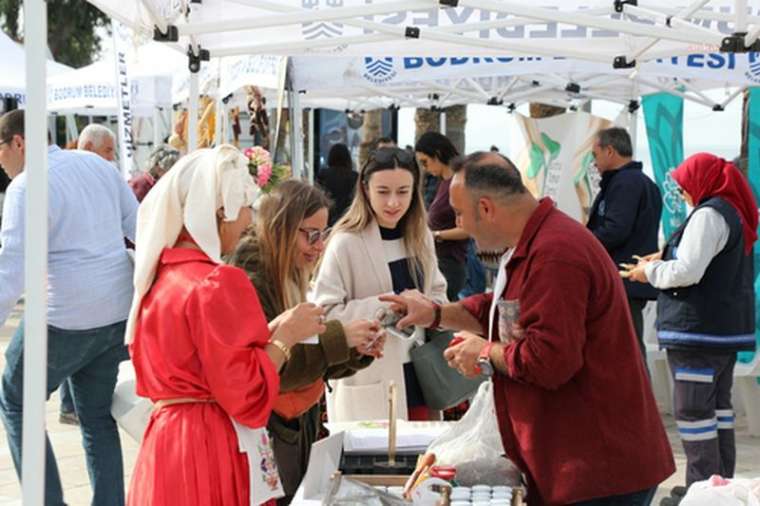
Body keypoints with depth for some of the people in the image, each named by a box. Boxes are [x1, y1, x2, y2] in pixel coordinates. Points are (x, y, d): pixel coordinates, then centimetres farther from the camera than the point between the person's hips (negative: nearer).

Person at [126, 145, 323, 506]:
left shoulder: (158, 274, 9)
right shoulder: (219, 283, -17)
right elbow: (246, 395, -19)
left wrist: (271, 331, 15)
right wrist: (285, 336, -7)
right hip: (214, 453, -9)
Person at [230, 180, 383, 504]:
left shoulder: (289, 281, 10)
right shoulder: (250, 284, -17)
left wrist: (356, 351, -3)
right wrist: (339, 338, -23)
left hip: (293, 437, 9)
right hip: (264, 444, -9)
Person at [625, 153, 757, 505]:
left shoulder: (708, 214, -15)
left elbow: (687, 271, -22)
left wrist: (650, 272, -5)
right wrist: (665, 259, 15)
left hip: (699, 328, -10)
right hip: (729, 327, 10)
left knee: (693, 409, -7)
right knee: (718, 404, 15)